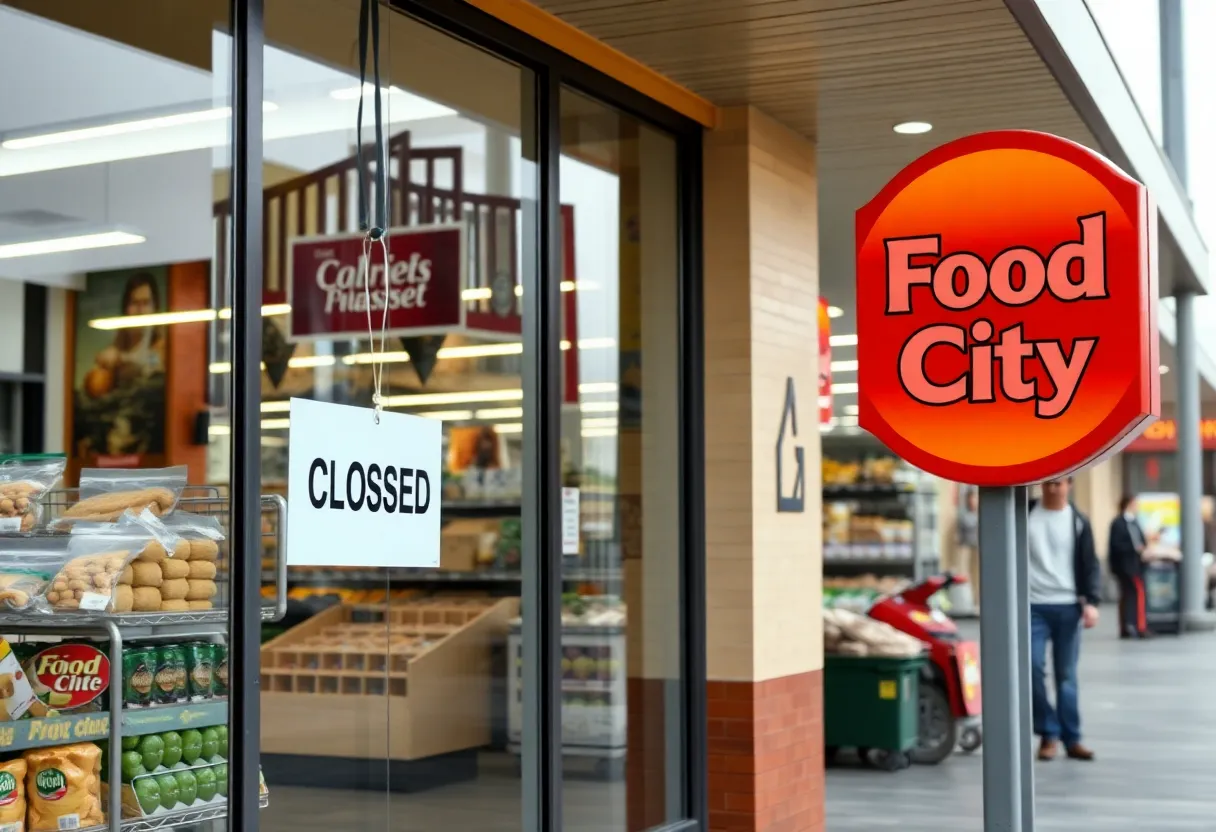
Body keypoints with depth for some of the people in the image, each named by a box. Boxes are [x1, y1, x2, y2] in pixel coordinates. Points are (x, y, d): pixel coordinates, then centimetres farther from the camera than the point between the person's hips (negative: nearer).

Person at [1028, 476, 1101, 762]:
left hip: (1068, 606, 0)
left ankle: (1071, 739, 11)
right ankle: (1048, 733, 4)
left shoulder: (1078, 521, 5)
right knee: (1032, 668, -10)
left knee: (1066, 675, 4)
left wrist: (1091, 601, -9)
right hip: (1033, 605, 0)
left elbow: (1090, 564, 4)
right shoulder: (1025, 515, 4)